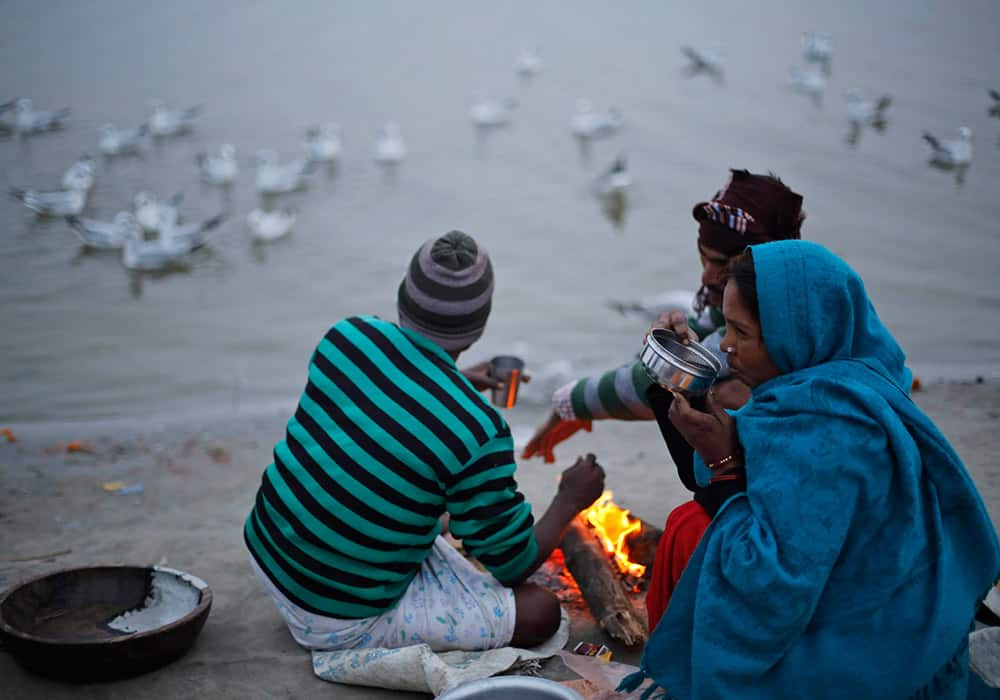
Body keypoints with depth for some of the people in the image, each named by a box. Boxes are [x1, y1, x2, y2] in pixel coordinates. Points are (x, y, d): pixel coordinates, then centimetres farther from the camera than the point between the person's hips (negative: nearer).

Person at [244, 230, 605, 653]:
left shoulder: (346, 335, -9)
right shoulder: (479, 432, -26)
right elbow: (514, 564, -12)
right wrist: (570, 500, 6)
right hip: (343, 622, -7)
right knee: (541, 612, -2)